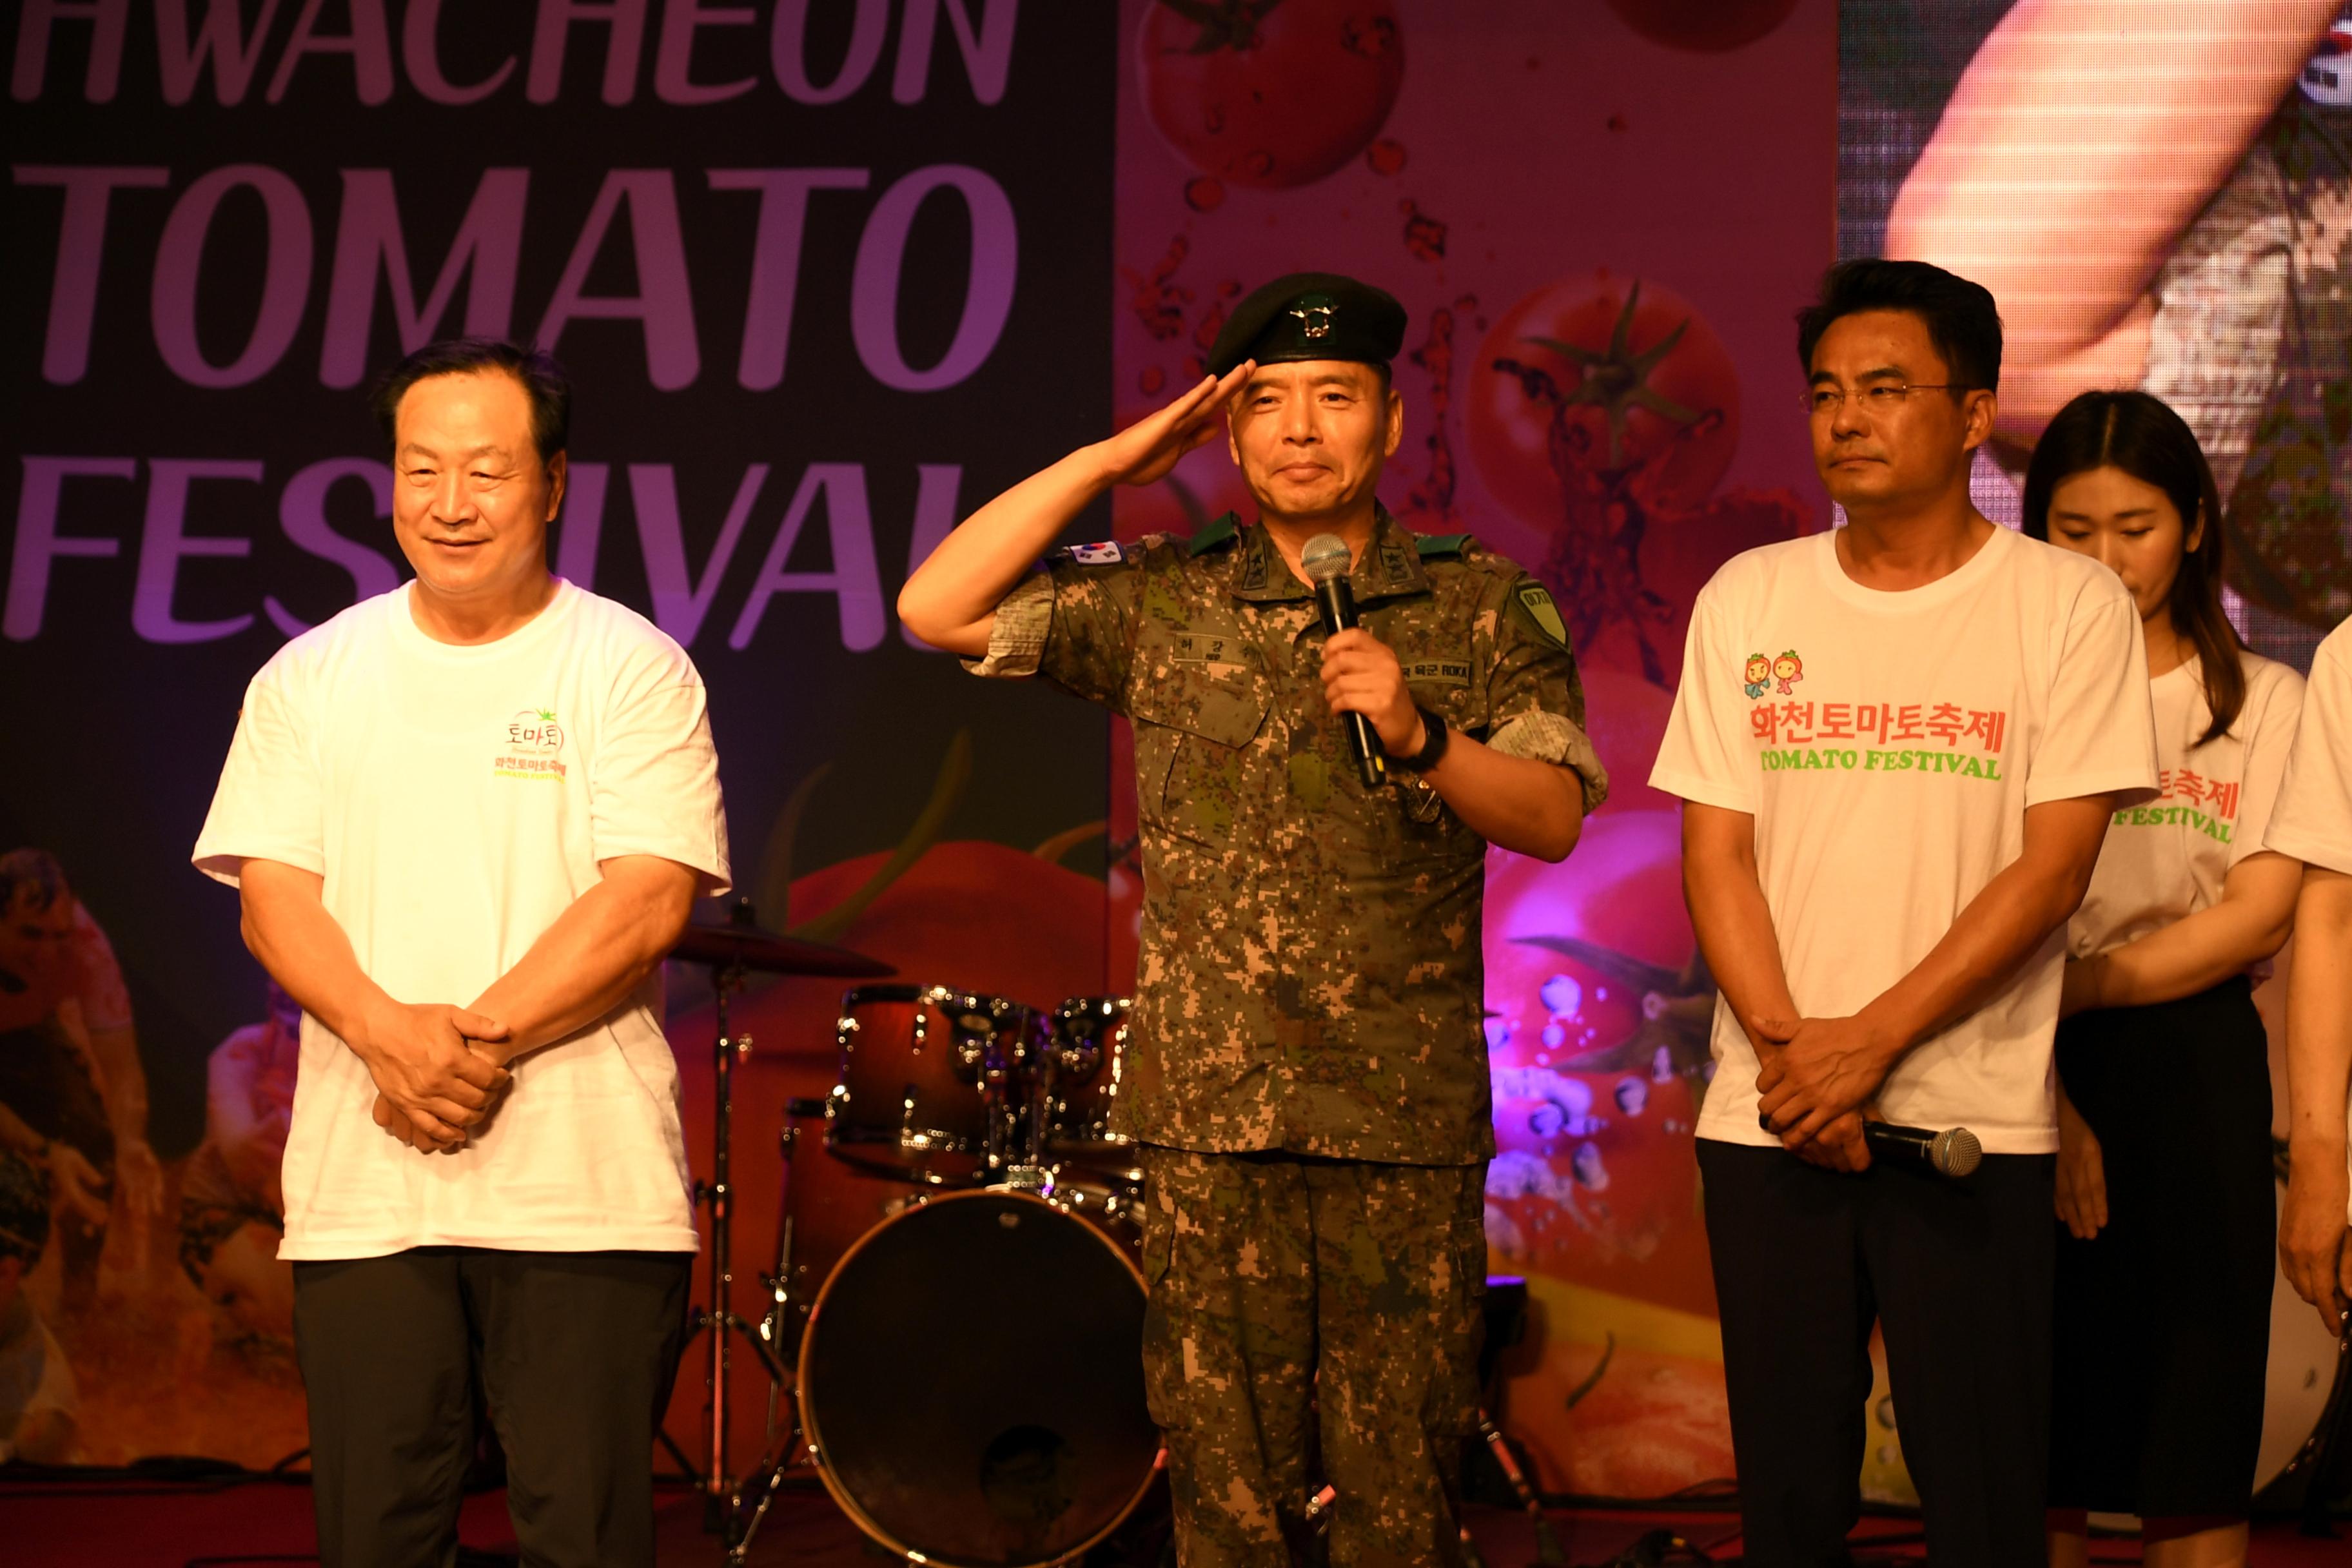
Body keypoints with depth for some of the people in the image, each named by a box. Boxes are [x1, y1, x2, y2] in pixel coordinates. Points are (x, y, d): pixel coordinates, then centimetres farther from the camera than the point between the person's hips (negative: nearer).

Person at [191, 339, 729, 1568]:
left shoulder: (630, 669, 1)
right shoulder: (312, 678, 10)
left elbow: (650, 902, -8)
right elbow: (271, 897, 3)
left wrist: (480, 1041, -16)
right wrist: (393, 1038, -15)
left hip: (584, 1190, -3)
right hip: (360, 1191, 3)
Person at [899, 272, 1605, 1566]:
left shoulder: (1483, 610, 6)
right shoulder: (1161, 602, 7)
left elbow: (1555, 819, 0)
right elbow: (937, 610, 0)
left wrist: (1419, 735, -17)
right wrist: (1111, 461, -3)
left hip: (1408, 1119, -1)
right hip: (1211, 1117, 1)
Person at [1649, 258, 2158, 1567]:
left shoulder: (2072, 608, -1)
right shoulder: (1748, 601, 8)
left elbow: (2052, 870, -6)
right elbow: (1716, 855, 5)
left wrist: (1868, 1042, -13)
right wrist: (1791, 1052, -9)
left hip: (1974, 1126, -3)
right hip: (1769, 1120, 3)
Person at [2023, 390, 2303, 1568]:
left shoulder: (2265, 704, 7)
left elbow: (2260, 916, -3)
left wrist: (2076, 990, -12)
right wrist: (2047, 1101, -14)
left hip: (2197, 1076, 0)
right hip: (2031, 1073, 0)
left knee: (2195, 1434, 0)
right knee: (2040, 1438, 2)